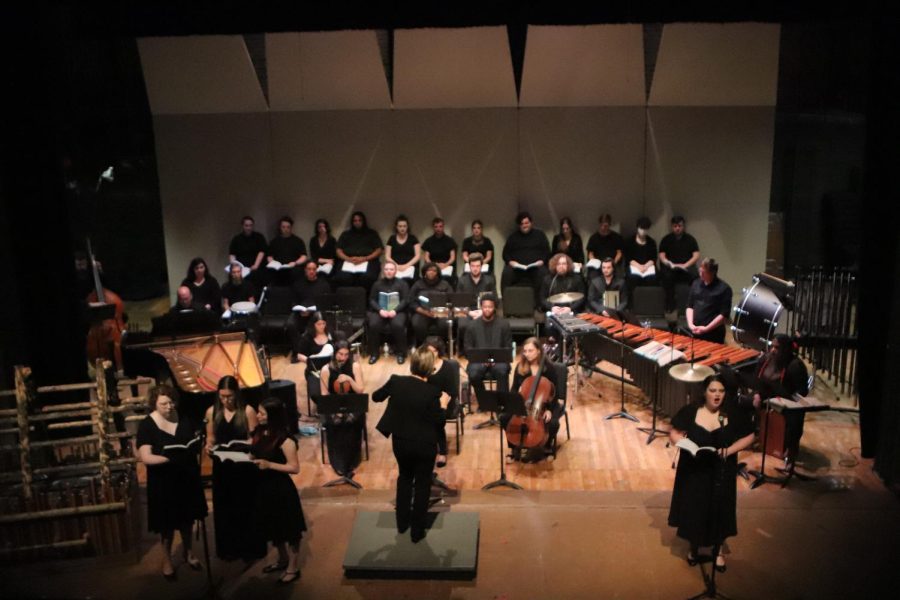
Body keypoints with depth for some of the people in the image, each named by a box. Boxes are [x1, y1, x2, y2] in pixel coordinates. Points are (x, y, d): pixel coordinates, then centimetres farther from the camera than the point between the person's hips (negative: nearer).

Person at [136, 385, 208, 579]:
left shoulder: (184, 419, -3)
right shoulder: (147, 425, -16)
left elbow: (196, 441, 11)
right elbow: (145, 457, -24)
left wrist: (198, 441, -13)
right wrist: (171, 458, -35)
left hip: (187, 477, 4)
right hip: (163, 481, -4)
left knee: (187, 517, 19)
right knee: (168, 522, 10)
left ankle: (188, 551, 40)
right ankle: (167, 559, 30)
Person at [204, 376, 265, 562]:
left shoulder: (248, 411, -10)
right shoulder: (212, 412, 2)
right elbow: (211, 437, 12)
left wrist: (241, 446, -28)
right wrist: (209, 446, -10)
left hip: (245, 466, -3)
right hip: (222, 466, 4)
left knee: (246, 507, 5)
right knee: (224, 508, 11)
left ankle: (250, 548, 19)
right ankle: (228, 548, 26)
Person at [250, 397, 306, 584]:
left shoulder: (285, 439, -22)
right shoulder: (259, 432, 0)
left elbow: (294, 468, -20)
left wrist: (269, 465, -28)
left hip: (281, 489, -8)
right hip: (263, 487, 8)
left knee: (289, 528, 7)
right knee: (273, 527, 22)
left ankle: (293, 568, 21)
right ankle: (282, 560, 42)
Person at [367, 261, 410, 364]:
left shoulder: (402, 283, 7)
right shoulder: (377, 284, 13)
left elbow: (405, 300, -2)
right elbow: (372, 300, 7)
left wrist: (395, 310, -19)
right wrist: (380, 310, -13)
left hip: (397, 311, -2)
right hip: (380, 310, 2)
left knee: (398, 325, -34)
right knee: (373, 325, -29)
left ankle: (400, 353, -16)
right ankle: (374, 353, -13)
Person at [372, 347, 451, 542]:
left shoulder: (396, 381, -13)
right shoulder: (433, 392, -22)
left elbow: (376, 396, 5)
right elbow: (439, 422, -13)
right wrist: (443, 405, 1)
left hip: (400, 442, 3)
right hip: (425, 445, -3)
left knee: (404, 477, 27)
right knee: (422, 484, 15)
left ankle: (402, 523, 36)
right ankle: (417, 531, 22)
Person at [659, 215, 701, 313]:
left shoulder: (690, 239, 11)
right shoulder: (666, 239, 11)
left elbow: (696, 256, 2)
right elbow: (662, 256, 4)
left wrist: (685, 265, -15)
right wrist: (671, 264, -17)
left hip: (687, 266, 0)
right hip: (670, 268, 0)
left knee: (695, 276, -33)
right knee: (667, 276, -35)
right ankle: (670, 306, -26)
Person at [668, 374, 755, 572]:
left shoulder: (733, 412, -10)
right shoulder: (690, 411, -11)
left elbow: (749, 437, -3)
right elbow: (674, 433, -3)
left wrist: (730, 450, -18)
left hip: (721, 472, 0)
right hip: (694, 471, 0)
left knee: (719, 510, 11)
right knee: (693, 509, 10)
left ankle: (718, 550, 32)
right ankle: (693, 547, 34)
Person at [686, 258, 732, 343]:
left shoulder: (724, 289, -8)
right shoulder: (696, 283, 8)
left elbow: (724, 315, -12)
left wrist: (706, 328, -17)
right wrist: (690, 324, -4)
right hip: (695, 333, 5)